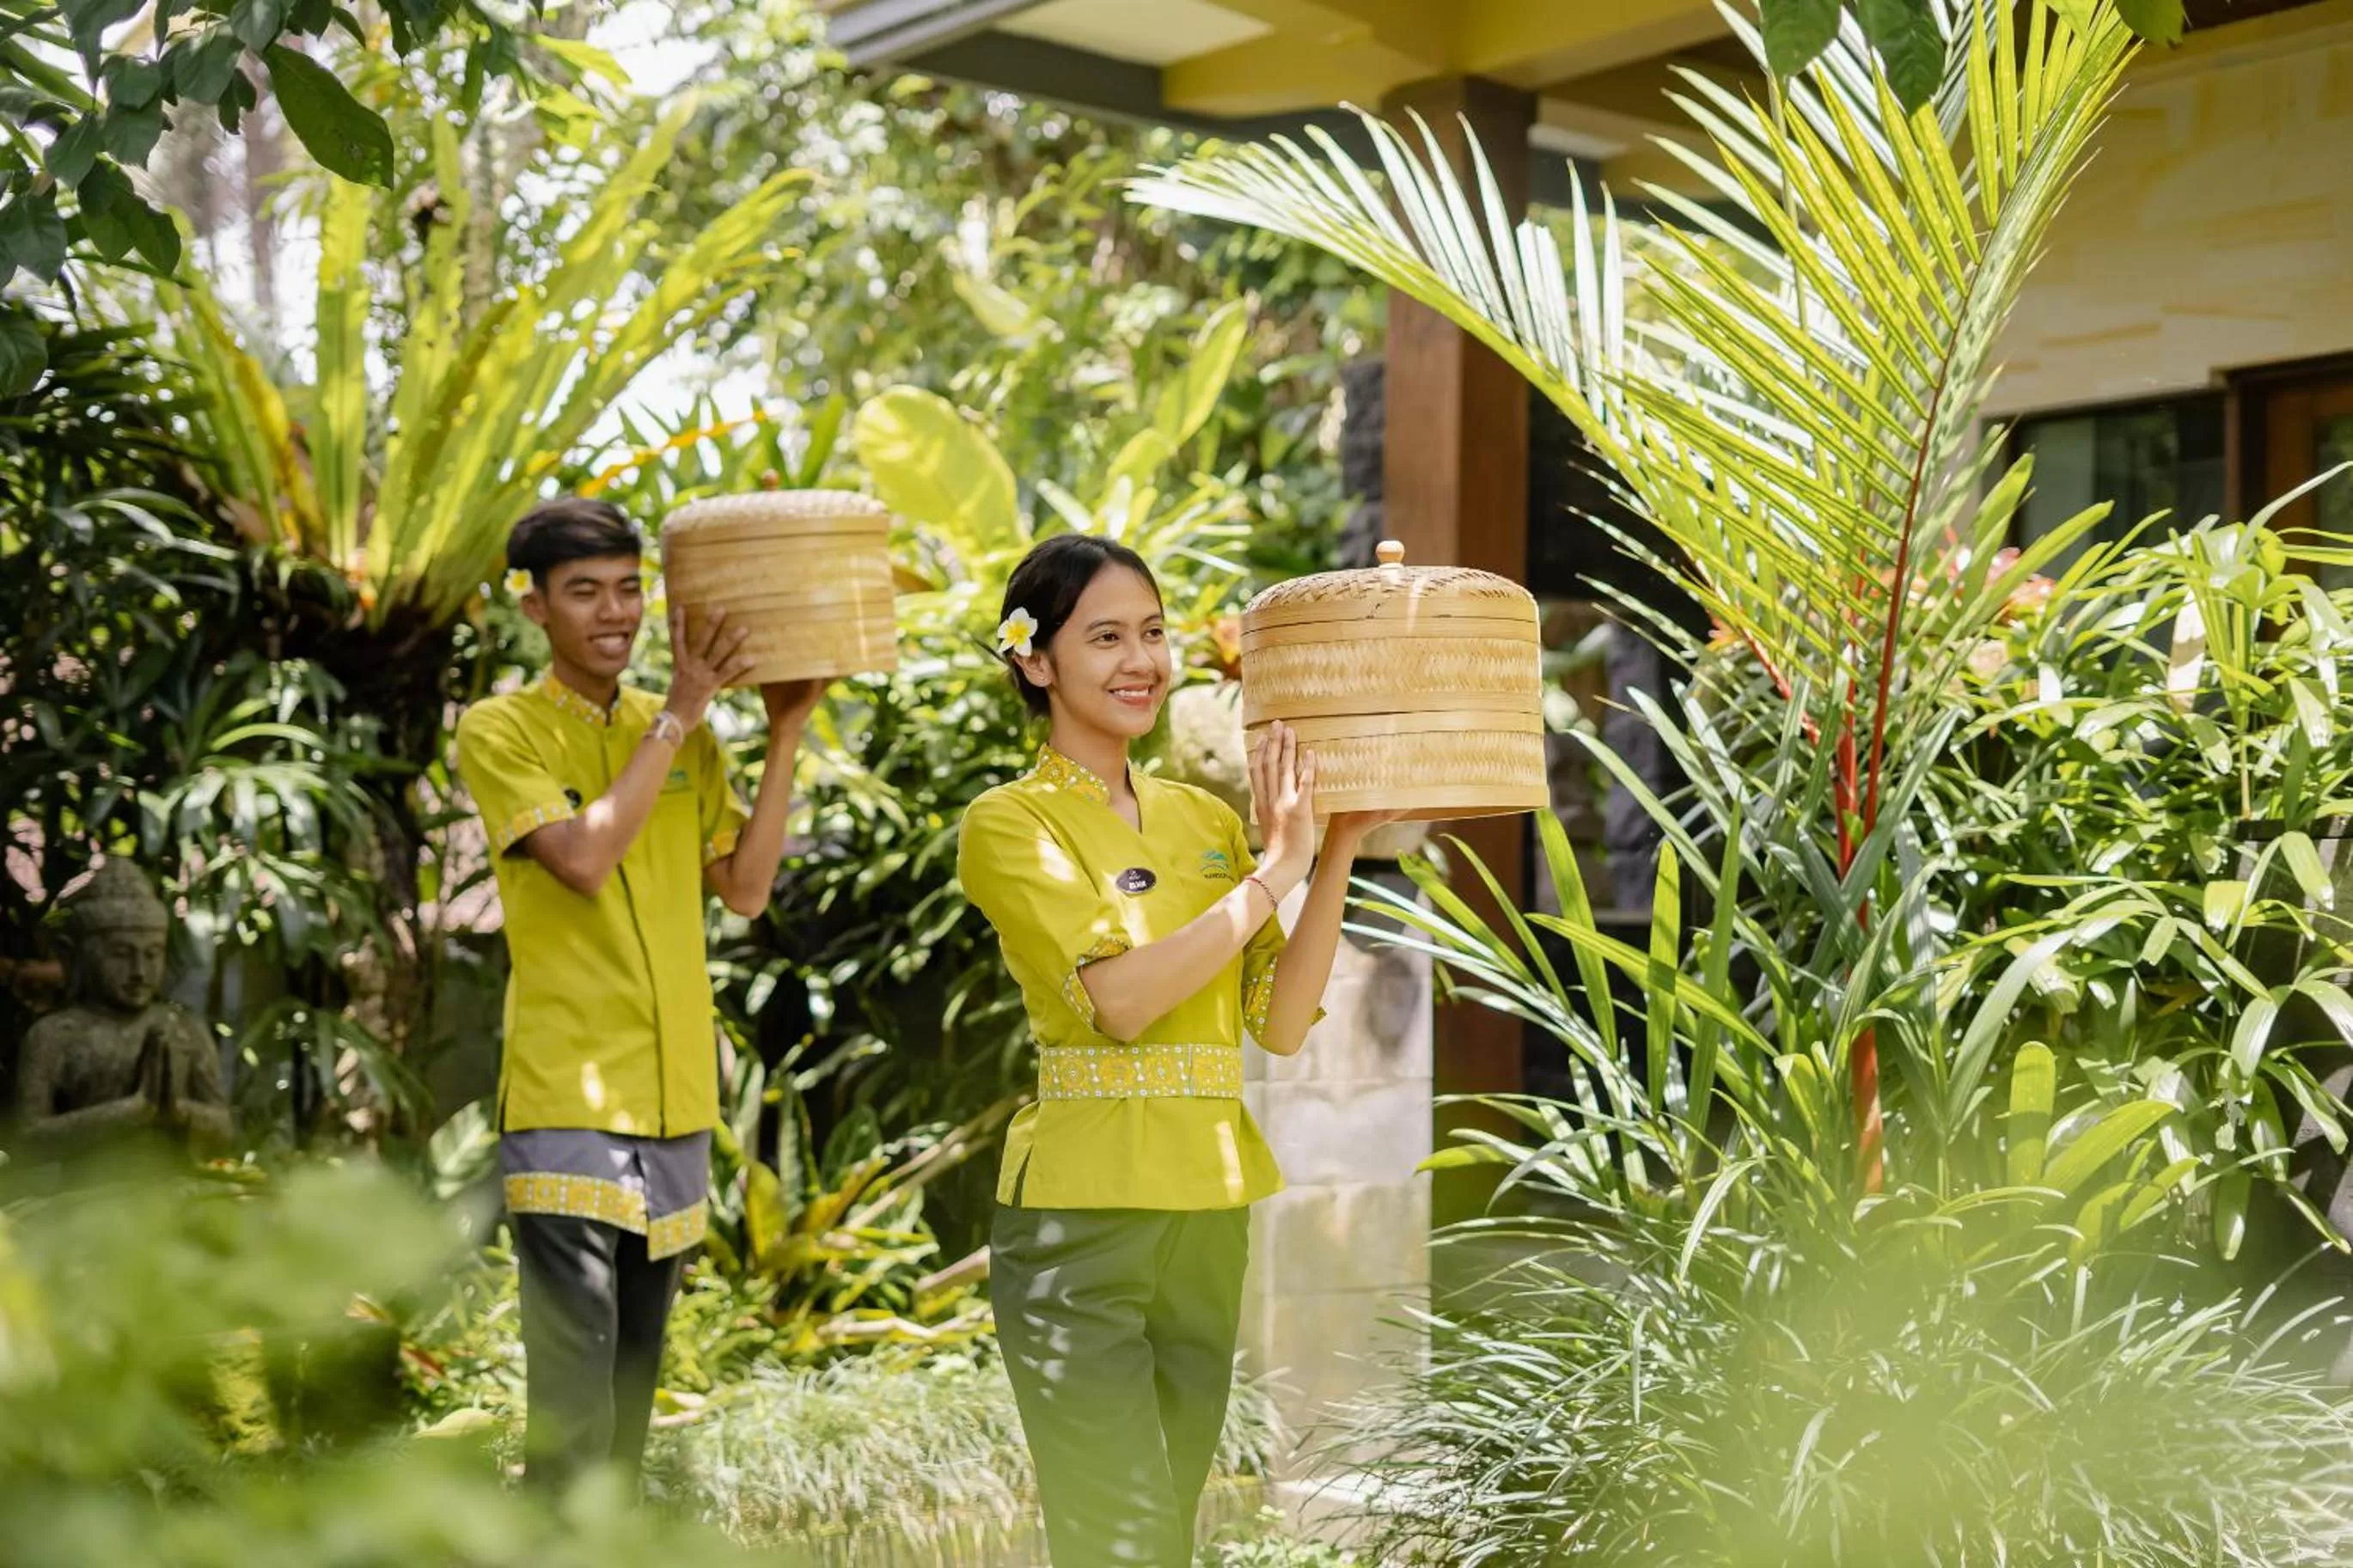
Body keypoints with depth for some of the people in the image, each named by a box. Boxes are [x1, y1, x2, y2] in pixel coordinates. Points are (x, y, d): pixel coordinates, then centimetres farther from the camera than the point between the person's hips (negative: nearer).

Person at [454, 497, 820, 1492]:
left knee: (634, 1384, 15)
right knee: (572, 1407, -11)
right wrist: (677, 718, -16)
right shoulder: (501, 731, -4)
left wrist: (785, 736, -1)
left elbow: (745, 890, 7)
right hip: (567, 1107, -6)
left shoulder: (683, 735, 12)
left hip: (677, 1103, 6)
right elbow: (584, 857, -19)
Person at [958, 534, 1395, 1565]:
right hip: (1084, 1215, -6)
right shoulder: (1010, 824, -5)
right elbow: (1120, 997, -19)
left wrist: (1337, 857, -5)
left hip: (1211, 1209, 6)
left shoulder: (1204, 819, 12)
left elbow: (1281, 1024, 4)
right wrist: (1275, 869, -16)